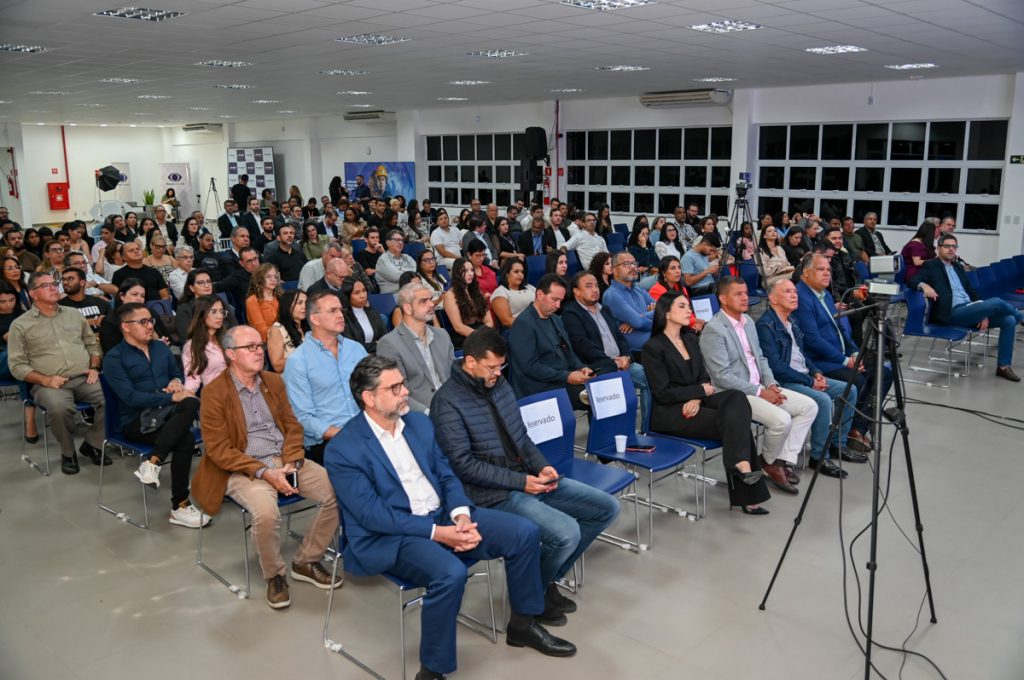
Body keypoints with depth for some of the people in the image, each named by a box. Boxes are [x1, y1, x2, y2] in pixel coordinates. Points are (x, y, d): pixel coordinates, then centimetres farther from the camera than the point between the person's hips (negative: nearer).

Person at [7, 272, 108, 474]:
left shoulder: (74, 315, 17)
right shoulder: (20, 325, 6)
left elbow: (93, 344, 22)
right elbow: (17, 365, 2)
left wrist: (94, 368, 3)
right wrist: (45, 380, -12)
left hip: (84, 379, 3)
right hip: (49, 384, -3)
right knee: (59, 408, -37)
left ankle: (92, 444, -3)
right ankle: (68, 452, -8)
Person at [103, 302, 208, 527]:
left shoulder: (160, 347, 15)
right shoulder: (114, 358, -4)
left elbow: (177, 374, 27)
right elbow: (130, 397, -15)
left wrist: (177, 382, 1)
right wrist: (172, 398, -20)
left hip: (167, 414, 5)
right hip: (136, 421, -5)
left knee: (191, 403, -32)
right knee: (186, 440, -33)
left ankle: (152, 461, -26)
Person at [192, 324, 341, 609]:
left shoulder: (274, 382, 11)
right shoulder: (214, 393, -7)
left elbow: (292, 425, 11)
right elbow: (218, 449, -11)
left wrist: (291, 462, -8)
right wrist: (264, 472, -19)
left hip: (284, 460, 6)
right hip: (244, 468, -5)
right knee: (266, 512, -35)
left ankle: (306, 562, 6)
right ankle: (274, 575, -5)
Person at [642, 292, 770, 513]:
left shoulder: (691, 339, 15)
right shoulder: (653, 347, -8)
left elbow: (704, 378, 11)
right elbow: (663, 393, -13)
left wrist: (697, 399, -11)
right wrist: (700, 391, -10)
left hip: (694, 402, 6)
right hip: (669, 412, -6)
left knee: (737, 398, -25)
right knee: (733, 420, -24)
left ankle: (741, 464, -35)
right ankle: (746, 491, -24)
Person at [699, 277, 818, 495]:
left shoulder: (748, 321, 12)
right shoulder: (713, 330, -16)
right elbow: (722, 376, -21)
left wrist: (771, 385, 0)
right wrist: (759, 392, -18)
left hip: (760, 387, 9)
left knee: (809, 406, -2)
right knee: (781, 419, -26)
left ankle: (783, 459, 1)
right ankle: (768, 461, 3)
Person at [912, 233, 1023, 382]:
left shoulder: (959, 267, 23)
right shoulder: (931, 266, 4)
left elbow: (971, 291, 19)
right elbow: (913, 280, -11)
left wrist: (983, 312, 3)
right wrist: (924, 285, -35)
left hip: (970, 309, 8)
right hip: (953, 313, -7)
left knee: (1009, 320, -8)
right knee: (996, 302, -23)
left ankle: (1003, 366, -2)